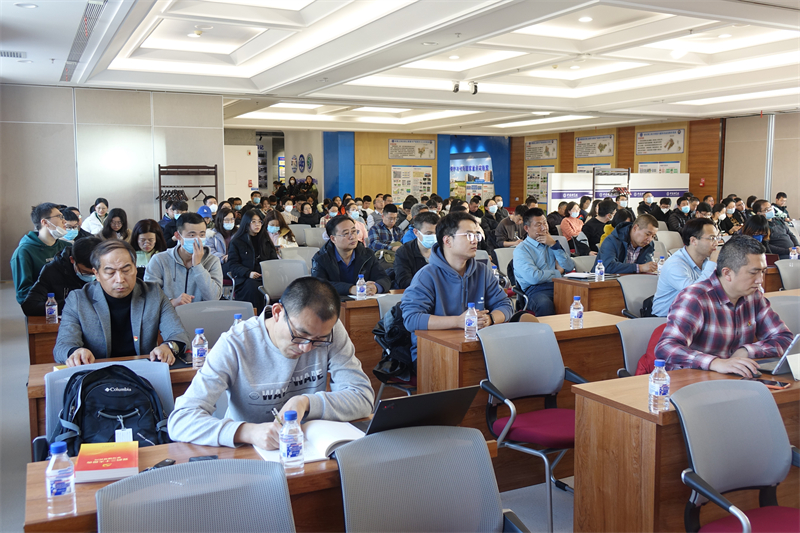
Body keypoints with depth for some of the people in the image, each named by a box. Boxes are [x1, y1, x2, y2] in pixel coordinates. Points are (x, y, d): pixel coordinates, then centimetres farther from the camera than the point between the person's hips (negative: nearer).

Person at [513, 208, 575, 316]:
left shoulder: (552, 243, 24)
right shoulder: (521, 250, 5)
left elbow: (570, 268, 12)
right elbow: (534, 277, -12)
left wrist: (554, 245, 3)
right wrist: (558, 272, 3)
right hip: (536, 289, -4)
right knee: (545, 305, -39)